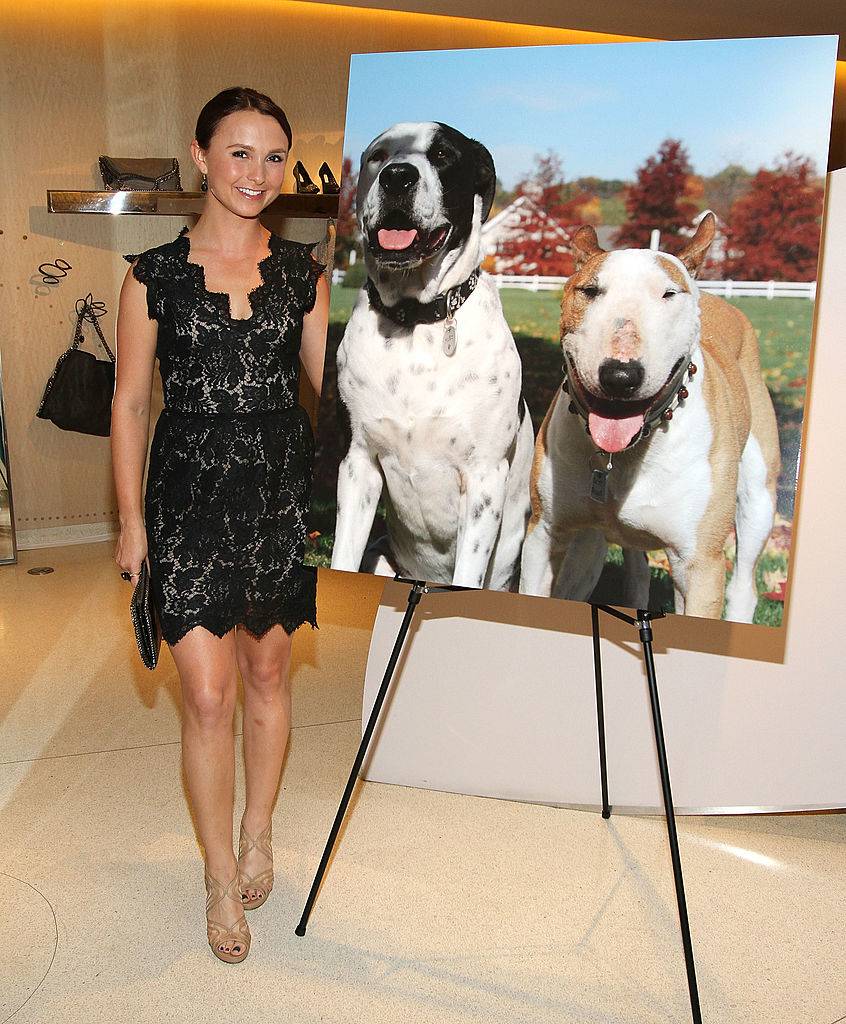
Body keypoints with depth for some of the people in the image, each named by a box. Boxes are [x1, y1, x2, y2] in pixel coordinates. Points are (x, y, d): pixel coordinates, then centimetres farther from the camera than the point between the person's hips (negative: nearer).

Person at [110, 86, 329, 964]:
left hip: (281, 487, 3)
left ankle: (257, 837, 35)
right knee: (208, 695, -3)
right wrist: (131, 519, -2)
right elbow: (130, 403, 1)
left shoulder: (301, 271, 6)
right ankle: (222, 879, 17)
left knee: (268, 672, 13)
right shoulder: (154, 274, -1)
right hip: (192, 494, -2)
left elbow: (329, 379, 10)